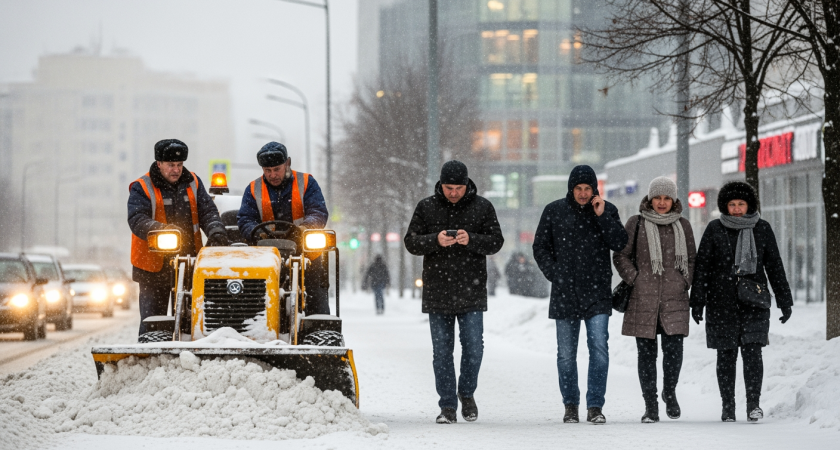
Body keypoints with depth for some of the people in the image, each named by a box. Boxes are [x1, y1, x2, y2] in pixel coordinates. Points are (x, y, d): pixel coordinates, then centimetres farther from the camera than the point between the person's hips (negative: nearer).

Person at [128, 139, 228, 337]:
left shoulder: (192, 183, 9)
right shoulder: (142, 188, -5)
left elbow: (208, 211, 4)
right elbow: (137, 221, -17)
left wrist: (215, 231, -18)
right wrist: (163, 230, -35)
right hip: (154, 265, -4)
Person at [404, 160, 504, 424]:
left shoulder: (482, 207, 3)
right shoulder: (426, 208, 4)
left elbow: (496, 242, 0)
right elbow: (411, 242, 2)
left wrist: (471, 240, -19)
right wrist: (435, 240, -17)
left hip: (472, 291, -1)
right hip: (437, 291, 1)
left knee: (473, 347, -3)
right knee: (442, 351, 3)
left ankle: (466, 393, 22)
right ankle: (447, 407, 10)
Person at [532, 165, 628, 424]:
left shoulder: (607, 210, 5)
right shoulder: (554, 211, 5)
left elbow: (620, 244, -5)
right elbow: (540, 247, 11)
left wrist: (602, 216, -12)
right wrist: (554, 274, 1)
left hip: (597, 294, -1)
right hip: (564, 294, 1)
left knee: (599, 349, -9)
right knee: (566, 354, 6)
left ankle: (595, 406, -4)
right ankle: (570, 405, 18)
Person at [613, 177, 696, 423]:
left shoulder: (682, 225, 12)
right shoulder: (636, 224, 5)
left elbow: (692, 258, 19)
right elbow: (621, 255, 6)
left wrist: (685, 282, 5)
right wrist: (635, 280, -4)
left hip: (674, 299, 1)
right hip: (643, 299, -1)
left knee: (673, 349, -10)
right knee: (646, 352, 0)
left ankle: (670, 391, 16)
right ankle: (650, 405, 8)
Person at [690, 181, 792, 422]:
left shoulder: (762, 229, 6)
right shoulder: (714, 229, 3)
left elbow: (774, 266, 11)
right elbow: (702, 266, 3)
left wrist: (784, 300, 10)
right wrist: (697, 301, -3)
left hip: (754, 302, 0)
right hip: (722, 303, 0)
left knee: (752, 351, -11)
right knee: (726, 355, 3)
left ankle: (753, 404, -7)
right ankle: (728, 407, 10)